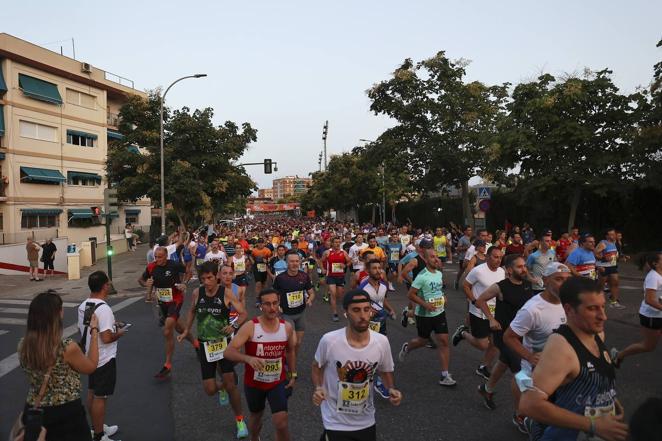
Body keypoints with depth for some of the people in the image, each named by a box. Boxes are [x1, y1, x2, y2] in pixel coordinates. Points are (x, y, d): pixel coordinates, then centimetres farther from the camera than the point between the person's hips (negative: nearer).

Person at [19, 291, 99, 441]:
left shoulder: (23, 345, -10)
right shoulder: (67, 348, -26)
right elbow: (91, 367, -6)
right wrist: (94, 331, -1)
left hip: (33, 412, 5)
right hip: (67, 414, -5)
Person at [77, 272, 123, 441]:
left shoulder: (83, 305, 2)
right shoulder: (103, 309, -27)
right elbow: (106, 338, -30)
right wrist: (119, 333, -10)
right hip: (105, 359, -9)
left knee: (92, 393, 20)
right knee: (100, 397, 3)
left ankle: (97, 427, 37)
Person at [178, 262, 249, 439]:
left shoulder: (226, 293, -14)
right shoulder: (197, 293, -5)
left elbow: (243, 314, -12)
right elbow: (192, 311, 16)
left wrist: (234, 326, -30)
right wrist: (186, 331, 11)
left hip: (224, 343, -3)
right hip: (205, 345, 3)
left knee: (230, 385, -5)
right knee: (210, 390, 2)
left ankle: (240, 420, 18)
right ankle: (221, 388, 41)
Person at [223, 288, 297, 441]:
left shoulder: (287, 327, -10)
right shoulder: (250, 327, -21)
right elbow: (228, 352, -26)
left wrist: (293, 375, 10)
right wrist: (248, 358, -43)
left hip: (278, 382, 1)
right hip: (254, 383, -1)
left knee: (281, 423, -10)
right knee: (256, 417, 23)